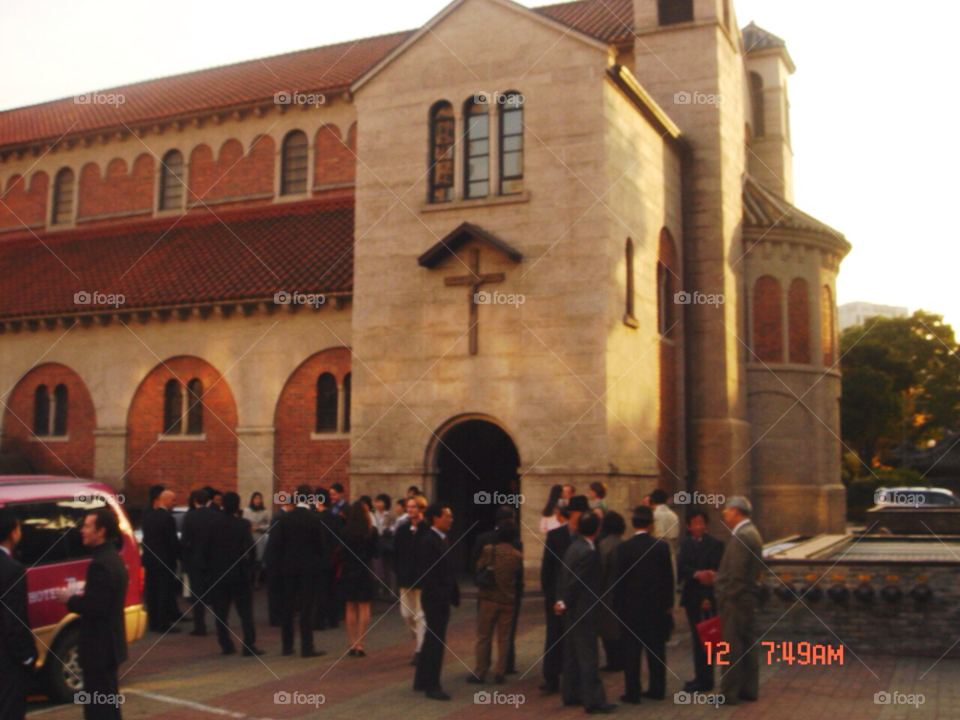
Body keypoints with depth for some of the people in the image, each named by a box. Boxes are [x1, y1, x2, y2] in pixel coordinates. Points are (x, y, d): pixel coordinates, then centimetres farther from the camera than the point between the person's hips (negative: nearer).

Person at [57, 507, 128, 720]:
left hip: (99, 648, -11)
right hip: (110, 646, 11)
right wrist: (77, 599, 7)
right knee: (108, 702, 21)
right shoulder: (114, 558, 11)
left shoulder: (100, 564, -22)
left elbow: (94, 607, -26)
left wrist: (70, 600, -12)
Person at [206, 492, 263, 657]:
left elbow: (208, 549, 2)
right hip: (240, 574, -2)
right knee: (245, 612, 3)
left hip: (218, 574, 3)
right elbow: (249, 549, -13)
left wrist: (211, 567, 11)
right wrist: (249, 567, 0)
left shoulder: (214, 524, -1)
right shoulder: (243, 524, -11)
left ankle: (226, 645, 11)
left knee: (221, 612, 10)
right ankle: (249, 646, 0)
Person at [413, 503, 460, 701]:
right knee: (436, 641, -2)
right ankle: (432, 686, 7)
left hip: (442, 598, 9)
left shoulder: (443, 538, 10)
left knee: (432, 639, 17)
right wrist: (438, 595, -23)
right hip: (435, 598, -9)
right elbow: (427, 573, -21)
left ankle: (421, 681, 29)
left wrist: (453, 594, 10)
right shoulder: (428, 541, -17)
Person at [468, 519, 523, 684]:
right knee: (504, 638, 9)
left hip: (489, 599, -2)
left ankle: (480, 673, 8)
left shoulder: (488, 550, -11)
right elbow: (520, 579, 6)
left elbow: (477, 569, 0)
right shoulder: (517, 555, -4)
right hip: (509, 601, 2)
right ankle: (500, 673, 11)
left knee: (483, 637, 6)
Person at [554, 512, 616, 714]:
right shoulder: (589, 552, -21)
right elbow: (576, 582, -21)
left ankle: (571, 694, 25)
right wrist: (565, 604, -10)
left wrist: (561, 601, 8)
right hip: (583, 612, -9)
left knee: (572, 654, 16)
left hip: (572, 611, 9)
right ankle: (594, 701, -1)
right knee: (588, 657, -4)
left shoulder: (573, 547, 7)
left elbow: (563, 577, 9)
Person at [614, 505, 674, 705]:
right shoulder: (661, 546, -4)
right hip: (657, 606, 2)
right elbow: (668, 577, 1)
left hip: (632, 606, -2)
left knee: (631, 651, 4)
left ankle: (632, 692, 6)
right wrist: (668, 603, 10)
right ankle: (657, 689, 17)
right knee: (656, 649, 11)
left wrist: (617, 605, 2)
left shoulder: (624, 547, -10)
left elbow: (618, 579, -7)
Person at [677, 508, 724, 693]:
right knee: (696, 638, 12)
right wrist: (696, 574, -23)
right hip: (691, 597, 6)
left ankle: (705, 680, 3)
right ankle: (701, 677, 21)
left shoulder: (714, 544, -7)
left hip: (706, 598, -6)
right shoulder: (686, 544, 10)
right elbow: (682, 566, -4)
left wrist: (708, 598, -17)